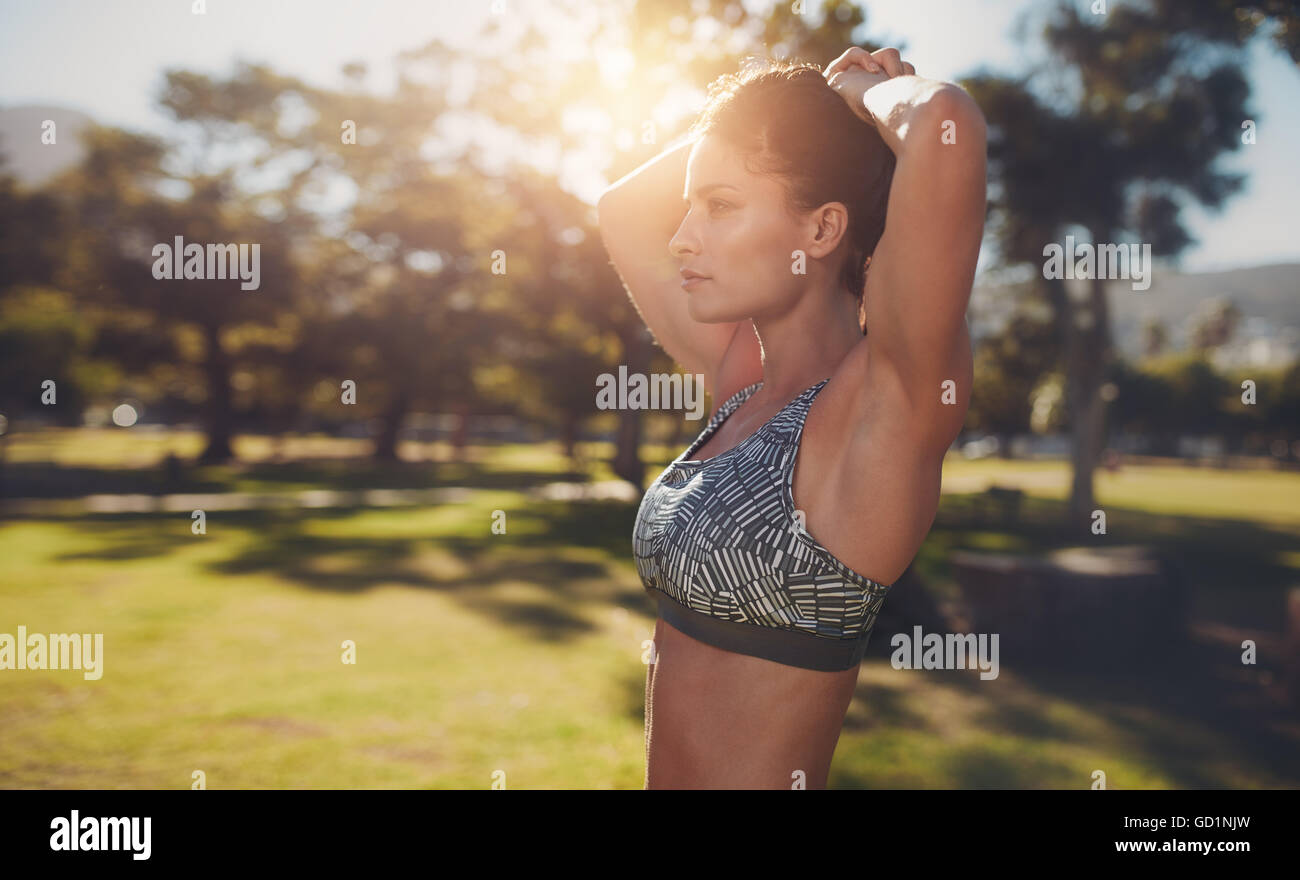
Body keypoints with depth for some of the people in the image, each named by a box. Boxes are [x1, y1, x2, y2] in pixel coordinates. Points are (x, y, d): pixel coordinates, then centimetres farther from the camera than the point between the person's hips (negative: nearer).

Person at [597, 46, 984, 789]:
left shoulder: (888, 400, -18)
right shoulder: (743, 382, 2)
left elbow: (946, 124, -32)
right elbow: (624, 212, 13)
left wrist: (871, 94, -10)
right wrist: (794, 112, 4)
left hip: (774, 770, -7)